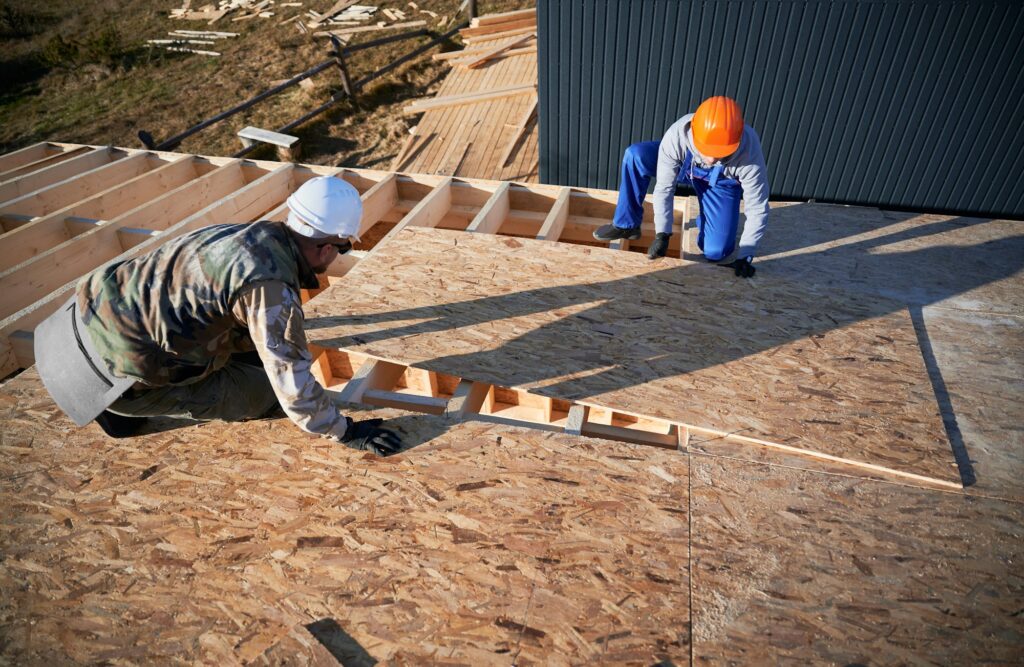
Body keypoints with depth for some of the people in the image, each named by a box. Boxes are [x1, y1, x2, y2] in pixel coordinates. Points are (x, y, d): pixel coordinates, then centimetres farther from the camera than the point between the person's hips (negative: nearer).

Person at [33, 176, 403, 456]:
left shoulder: (257, 232, 2)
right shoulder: (271, 287, -24)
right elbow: (292, 382, -22)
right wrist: (346, 432, -9)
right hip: (119, 364, -8)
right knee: (264, 394, 0)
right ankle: (124, 405, 5)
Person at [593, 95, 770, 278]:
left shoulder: (749, 152, -39)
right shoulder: (677, 136, -39)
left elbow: (757, 208, -27)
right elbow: (664, 188, -27)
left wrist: (745, 255, -23)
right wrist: (662, 233, -24)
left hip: (721, 183, -1)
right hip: (684, 165, 1)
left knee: (715, 252, -14)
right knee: (635, 155, -27)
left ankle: (705, 219, 20)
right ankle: (627, 225, -10)